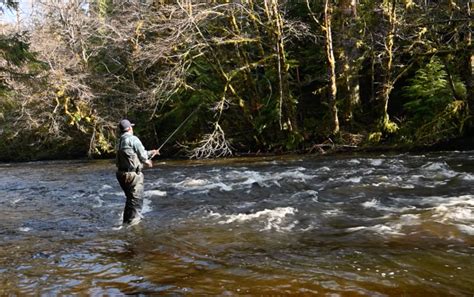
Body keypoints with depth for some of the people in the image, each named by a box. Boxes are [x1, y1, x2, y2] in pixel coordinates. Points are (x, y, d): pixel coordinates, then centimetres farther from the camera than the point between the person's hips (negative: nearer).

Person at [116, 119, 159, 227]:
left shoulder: (120, 141, 15)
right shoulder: (133, 139, -12)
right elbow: (142, 155, -9)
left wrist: (151, 153, 28)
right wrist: (147, 162, 14)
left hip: (121, 173, 9)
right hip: (132, 174, -9)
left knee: (131, 198, 21)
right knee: (136, 199, -2)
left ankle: (126, 221, 29)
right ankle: (131, 221, -2)